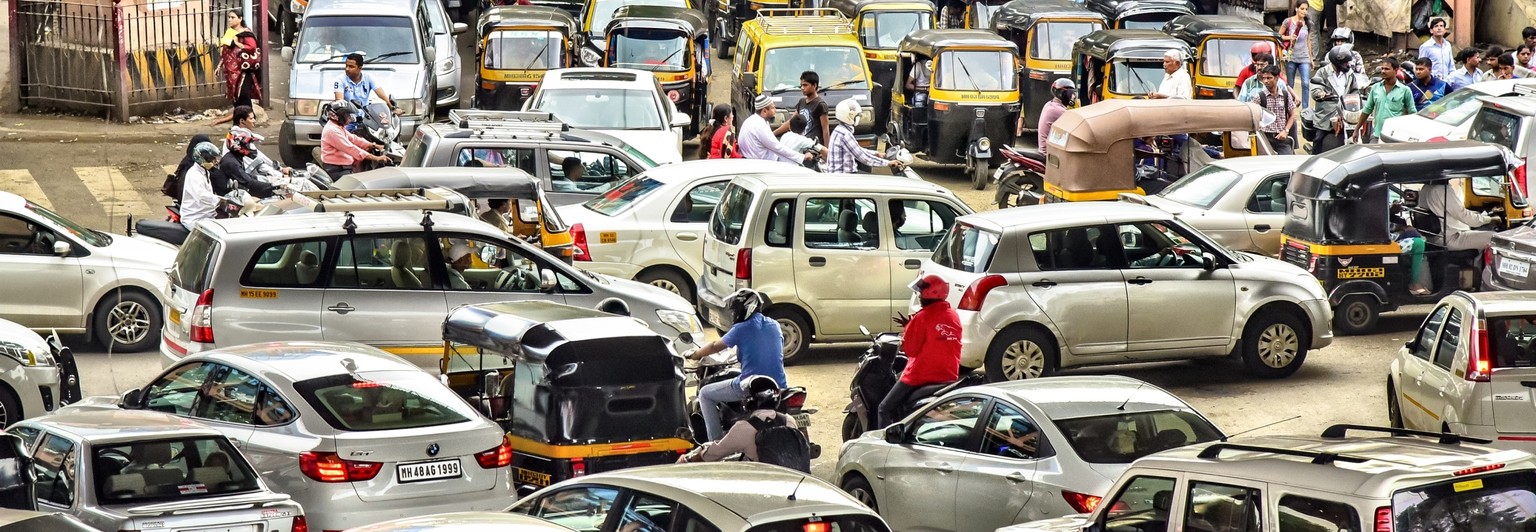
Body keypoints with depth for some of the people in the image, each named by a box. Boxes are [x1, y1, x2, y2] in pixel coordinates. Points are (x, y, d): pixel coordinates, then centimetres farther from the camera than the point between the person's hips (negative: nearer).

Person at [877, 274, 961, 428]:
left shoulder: (922, 317, -15)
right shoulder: (954, 316, 5)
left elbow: (910, 349, -11)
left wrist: (907, 328, 3)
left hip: (920, 376, -7)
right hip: (949, 377, 7)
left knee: (885, 409, 3)